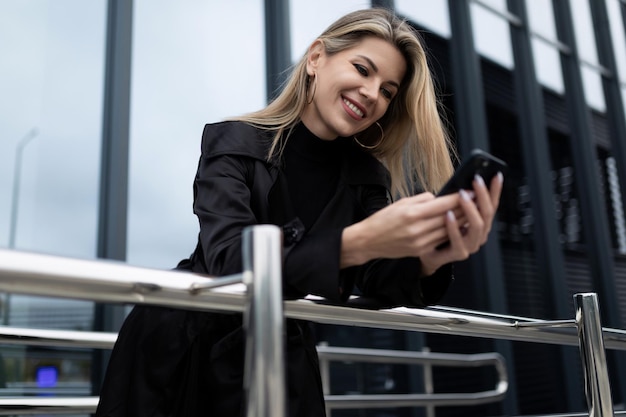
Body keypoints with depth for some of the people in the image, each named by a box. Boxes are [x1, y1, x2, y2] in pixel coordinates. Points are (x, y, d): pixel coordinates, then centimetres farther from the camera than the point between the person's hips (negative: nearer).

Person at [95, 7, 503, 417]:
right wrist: (359, 241, -43)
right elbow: (228, 260, -28)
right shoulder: (233, 142, -14)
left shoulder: (368, 178, -2)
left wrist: (431, 259, -34)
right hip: (182, 351, -3)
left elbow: (375, 284, -12)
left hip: (281, 360, 3)